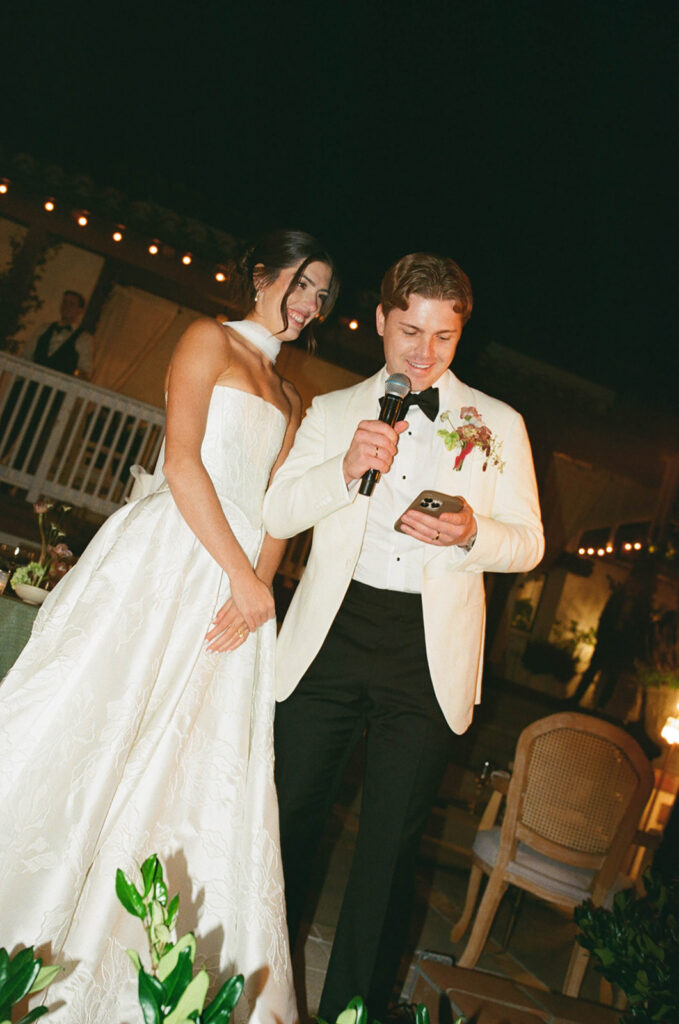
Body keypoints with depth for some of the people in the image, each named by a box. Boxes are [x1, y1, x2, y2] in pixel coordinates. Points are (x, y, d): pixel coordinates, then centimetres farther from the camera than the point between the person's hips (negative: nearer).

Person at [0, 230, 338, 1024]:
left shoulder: (290, 401, 22)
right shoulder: (210, 340, 3)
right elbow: (182, 459, -10)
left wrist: (257, 587, -6)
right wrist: (241, 574, -14)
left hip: (239, 583, 7)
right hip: (167, 560, -6)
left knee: (201, 769, 4)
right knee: (95, 731, -4)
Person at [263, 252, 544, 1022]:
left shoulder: (498, 425, 9)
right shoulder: (332, 411, 11)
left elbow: (529, 544, 8)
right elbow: (276, 515, 3)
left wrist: (472, 532, -14)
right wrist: (344, 468, -14)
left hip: (429, 652, -1)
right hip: (331, 638, 1)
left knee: (391, 841, 6)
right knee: (290, 814, 8)